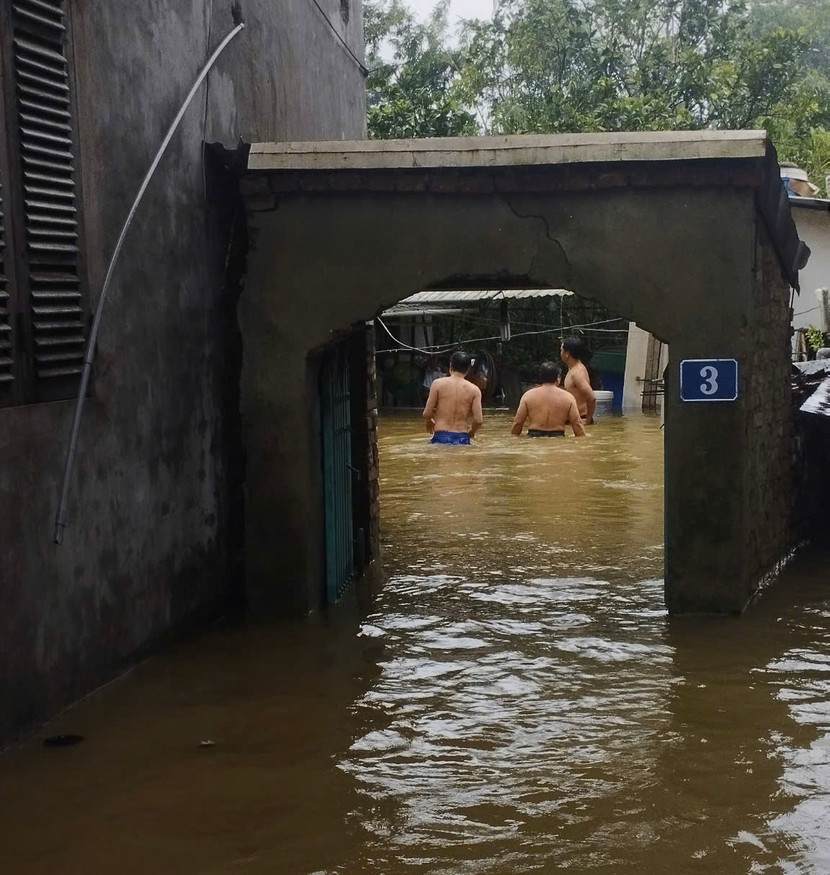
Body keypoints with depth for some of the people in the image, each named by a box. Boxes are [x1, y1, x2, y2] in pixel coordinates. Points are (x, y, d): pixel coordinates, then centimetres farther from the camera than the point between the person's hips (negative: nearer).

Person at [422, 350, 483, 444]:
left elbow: (427, 414, -1)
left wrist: (429, 422, 23)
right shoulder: (474, 390, 3)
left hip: (440, 437, -1)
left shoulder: (438, 383, 1)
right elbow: (478, 420, -3)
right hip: (462, 439, 1)